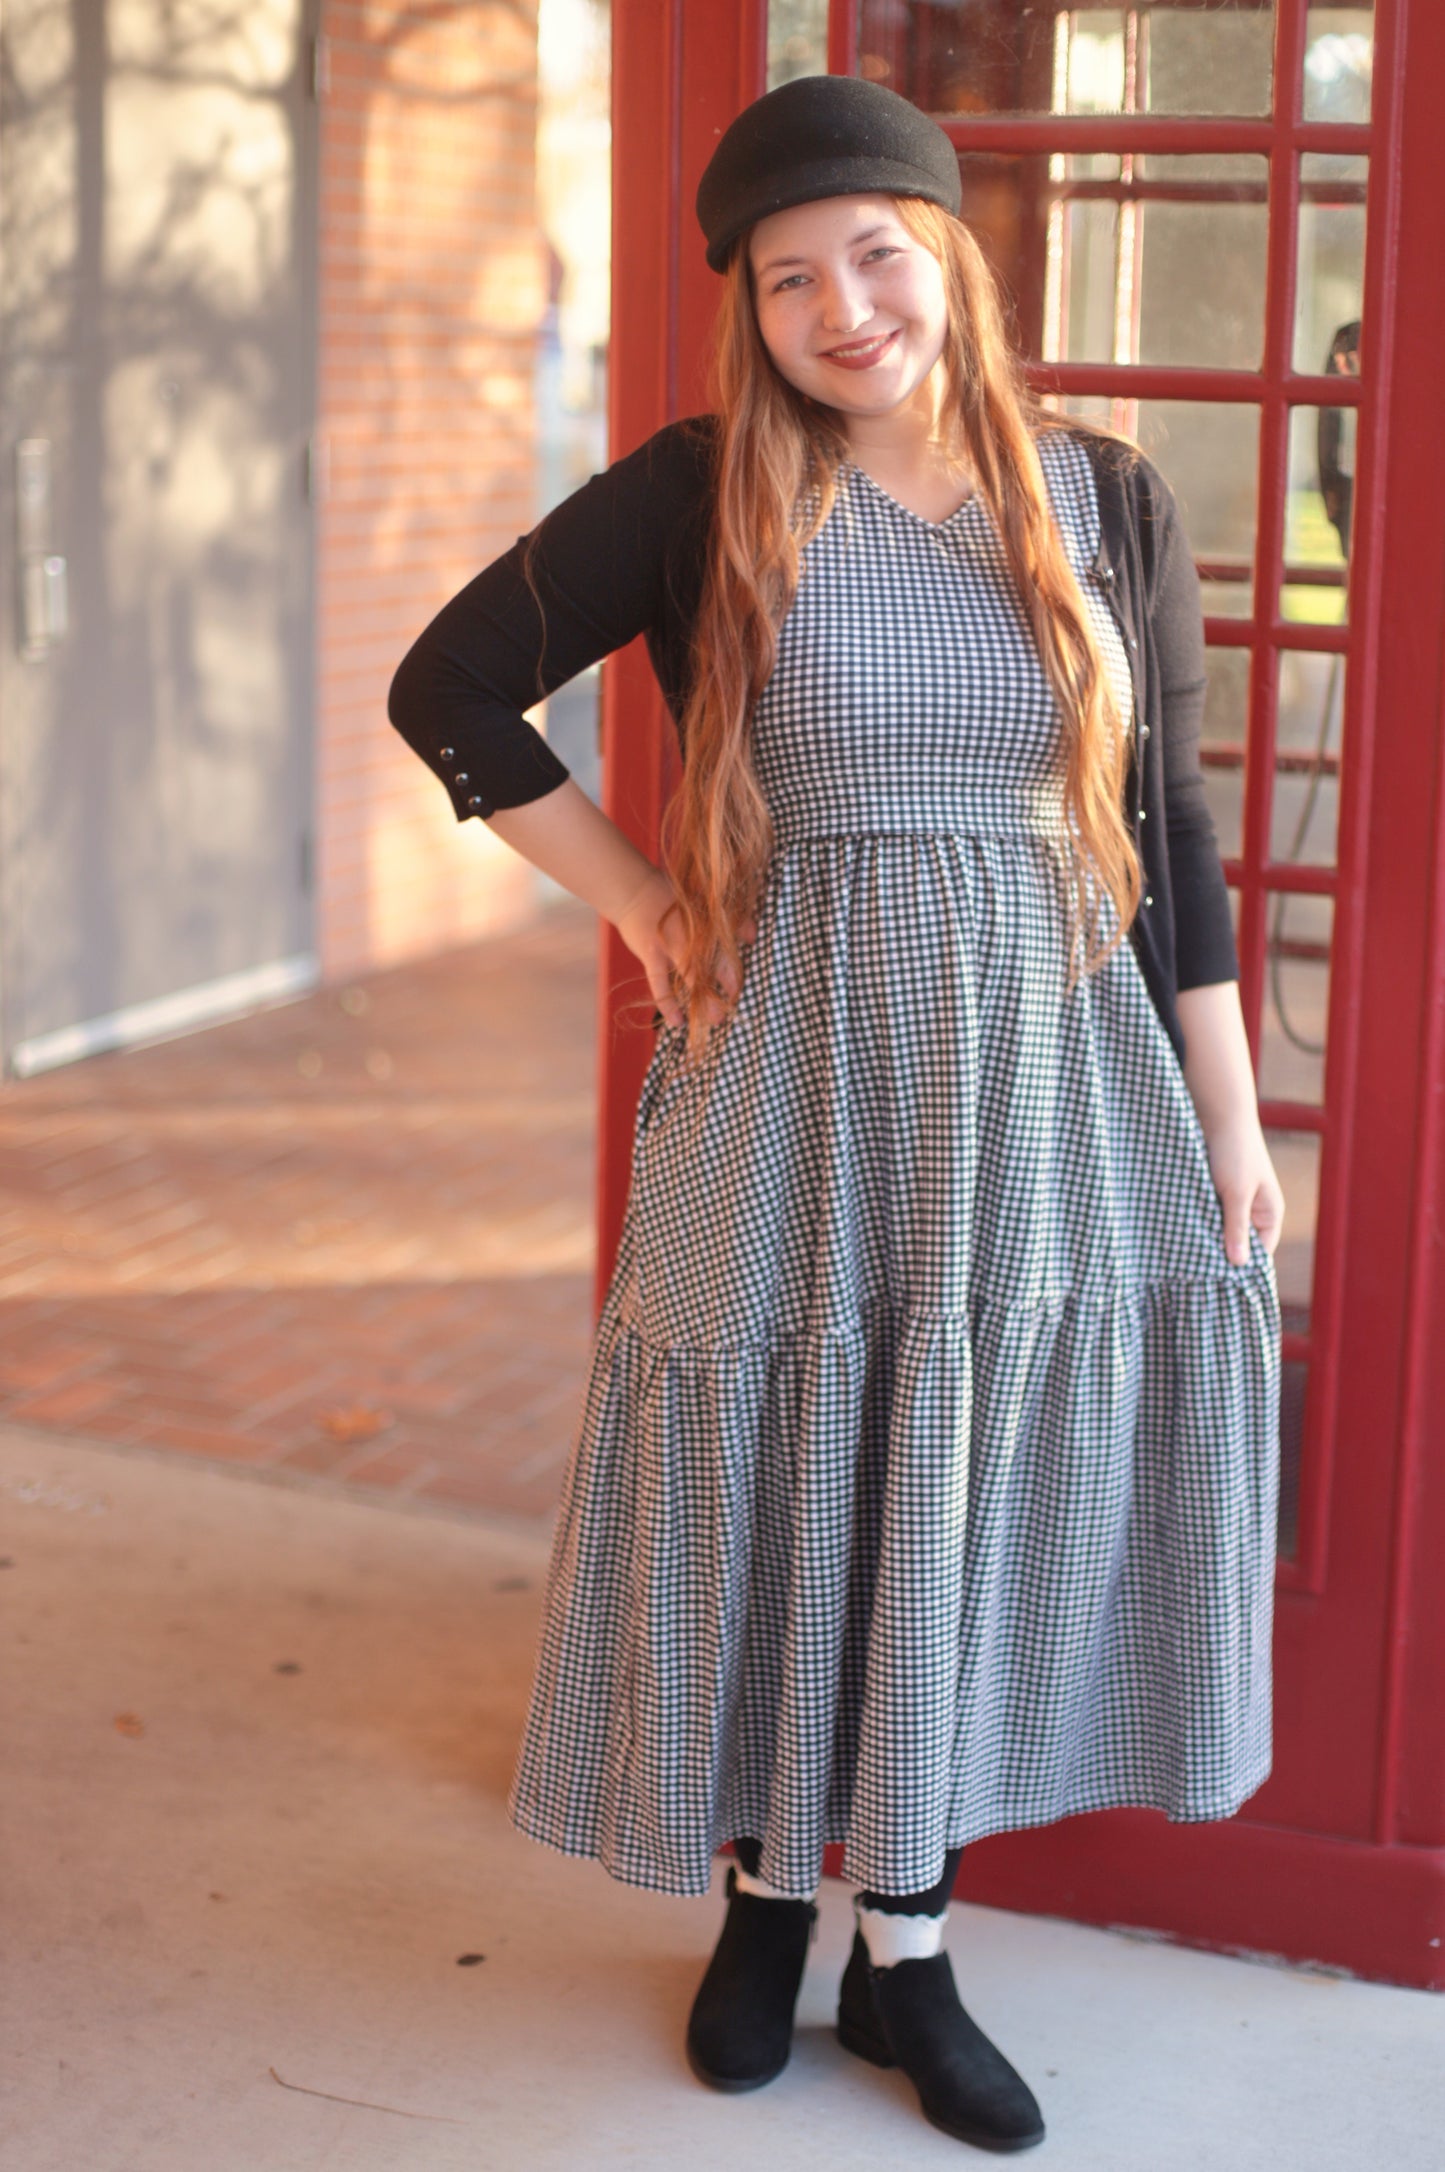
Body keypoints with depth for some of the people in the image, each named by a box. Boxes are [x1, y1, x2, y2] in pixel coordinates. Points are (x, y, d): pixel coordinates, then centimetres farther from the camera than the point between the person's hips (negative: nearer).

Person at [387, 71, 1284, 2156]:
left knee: (982, 1497, 8)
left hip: (1046, 1075, 2)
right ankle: (767, 1895, 31)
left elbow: (1168, 825, 5)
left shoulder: (1105, 502, 1)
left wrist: (1230, 1119, 4)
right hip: (800, 1075, -2)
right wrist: (635, 899, -3)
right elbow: (449, 683, 1)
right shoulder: (703, 494, -5)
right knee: (786, 1487, 8)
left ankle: (908, 1954, 24)